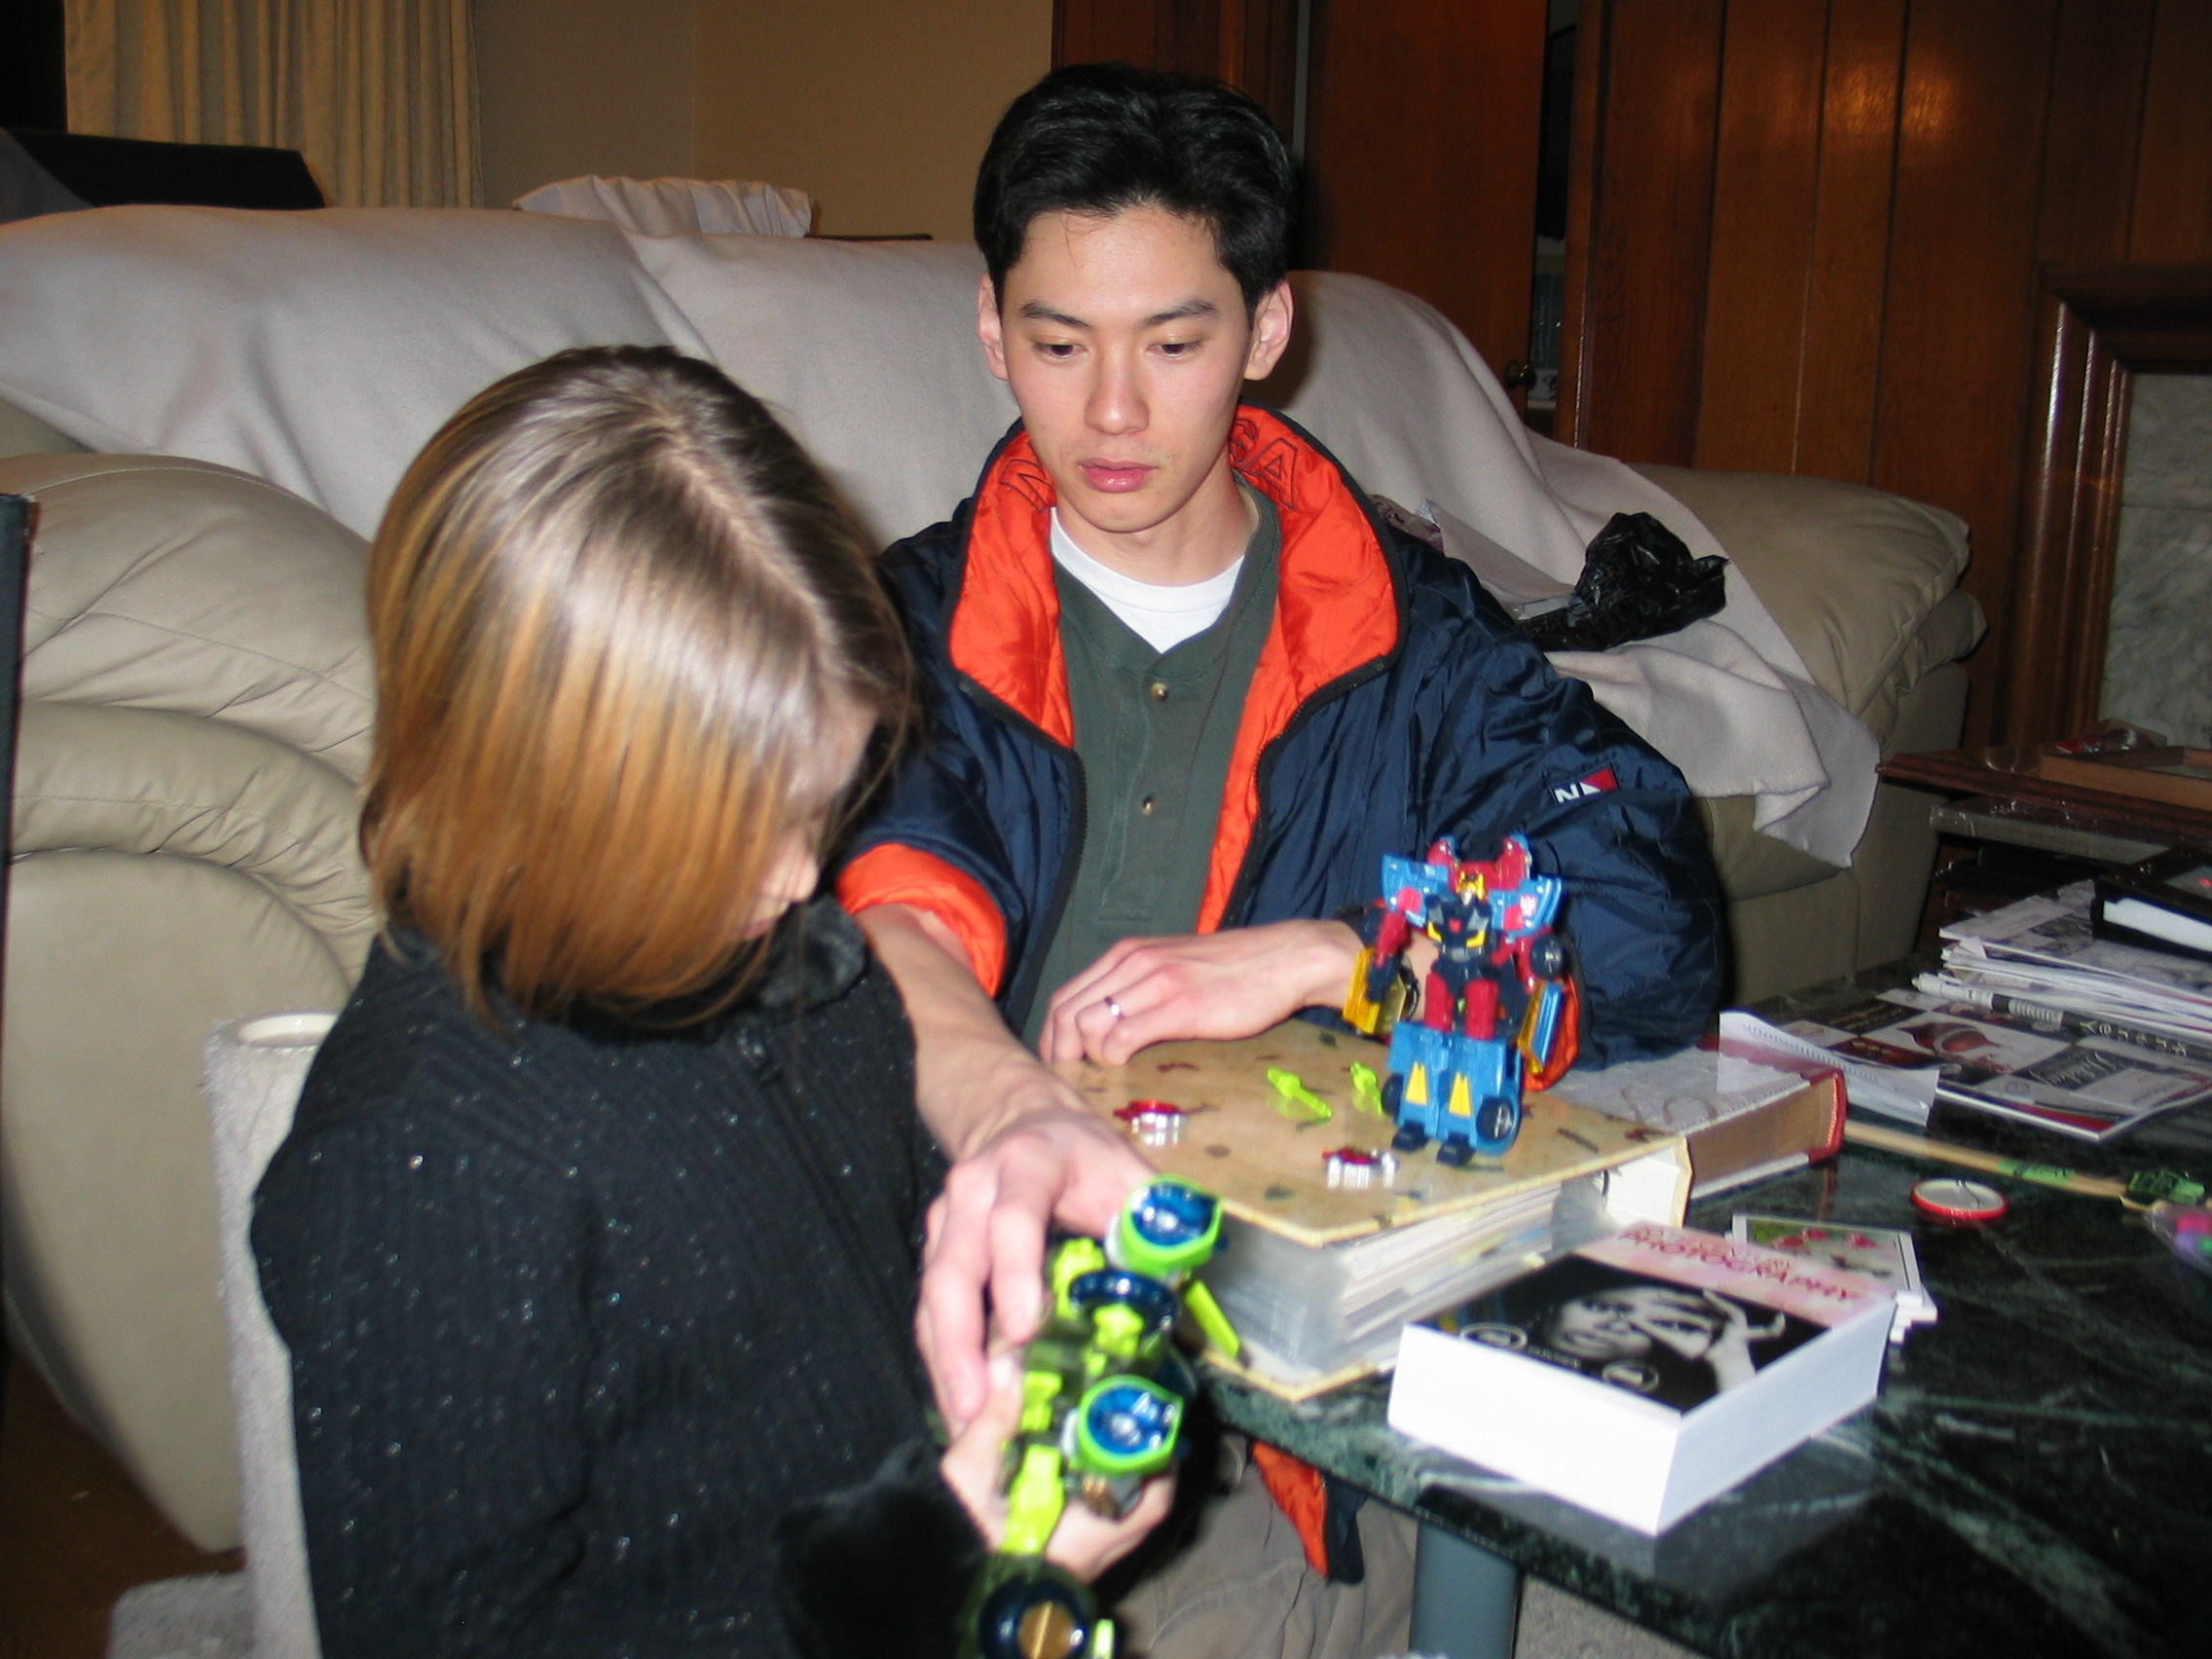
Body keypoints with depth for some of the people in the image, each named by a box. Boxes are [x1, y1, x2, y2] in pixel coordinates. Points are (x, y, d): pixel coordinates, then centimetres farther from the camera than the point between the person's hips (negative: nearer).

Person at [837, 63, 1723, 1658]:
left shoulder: (1406, 628, 8)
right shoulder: (915, 624, 5)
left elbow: (1658, 922, -3)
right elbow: (888, 916, -14)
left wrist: (1305, 958, -14)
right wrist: (1009, 1113, -37)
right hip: (1000, 1284, 0)